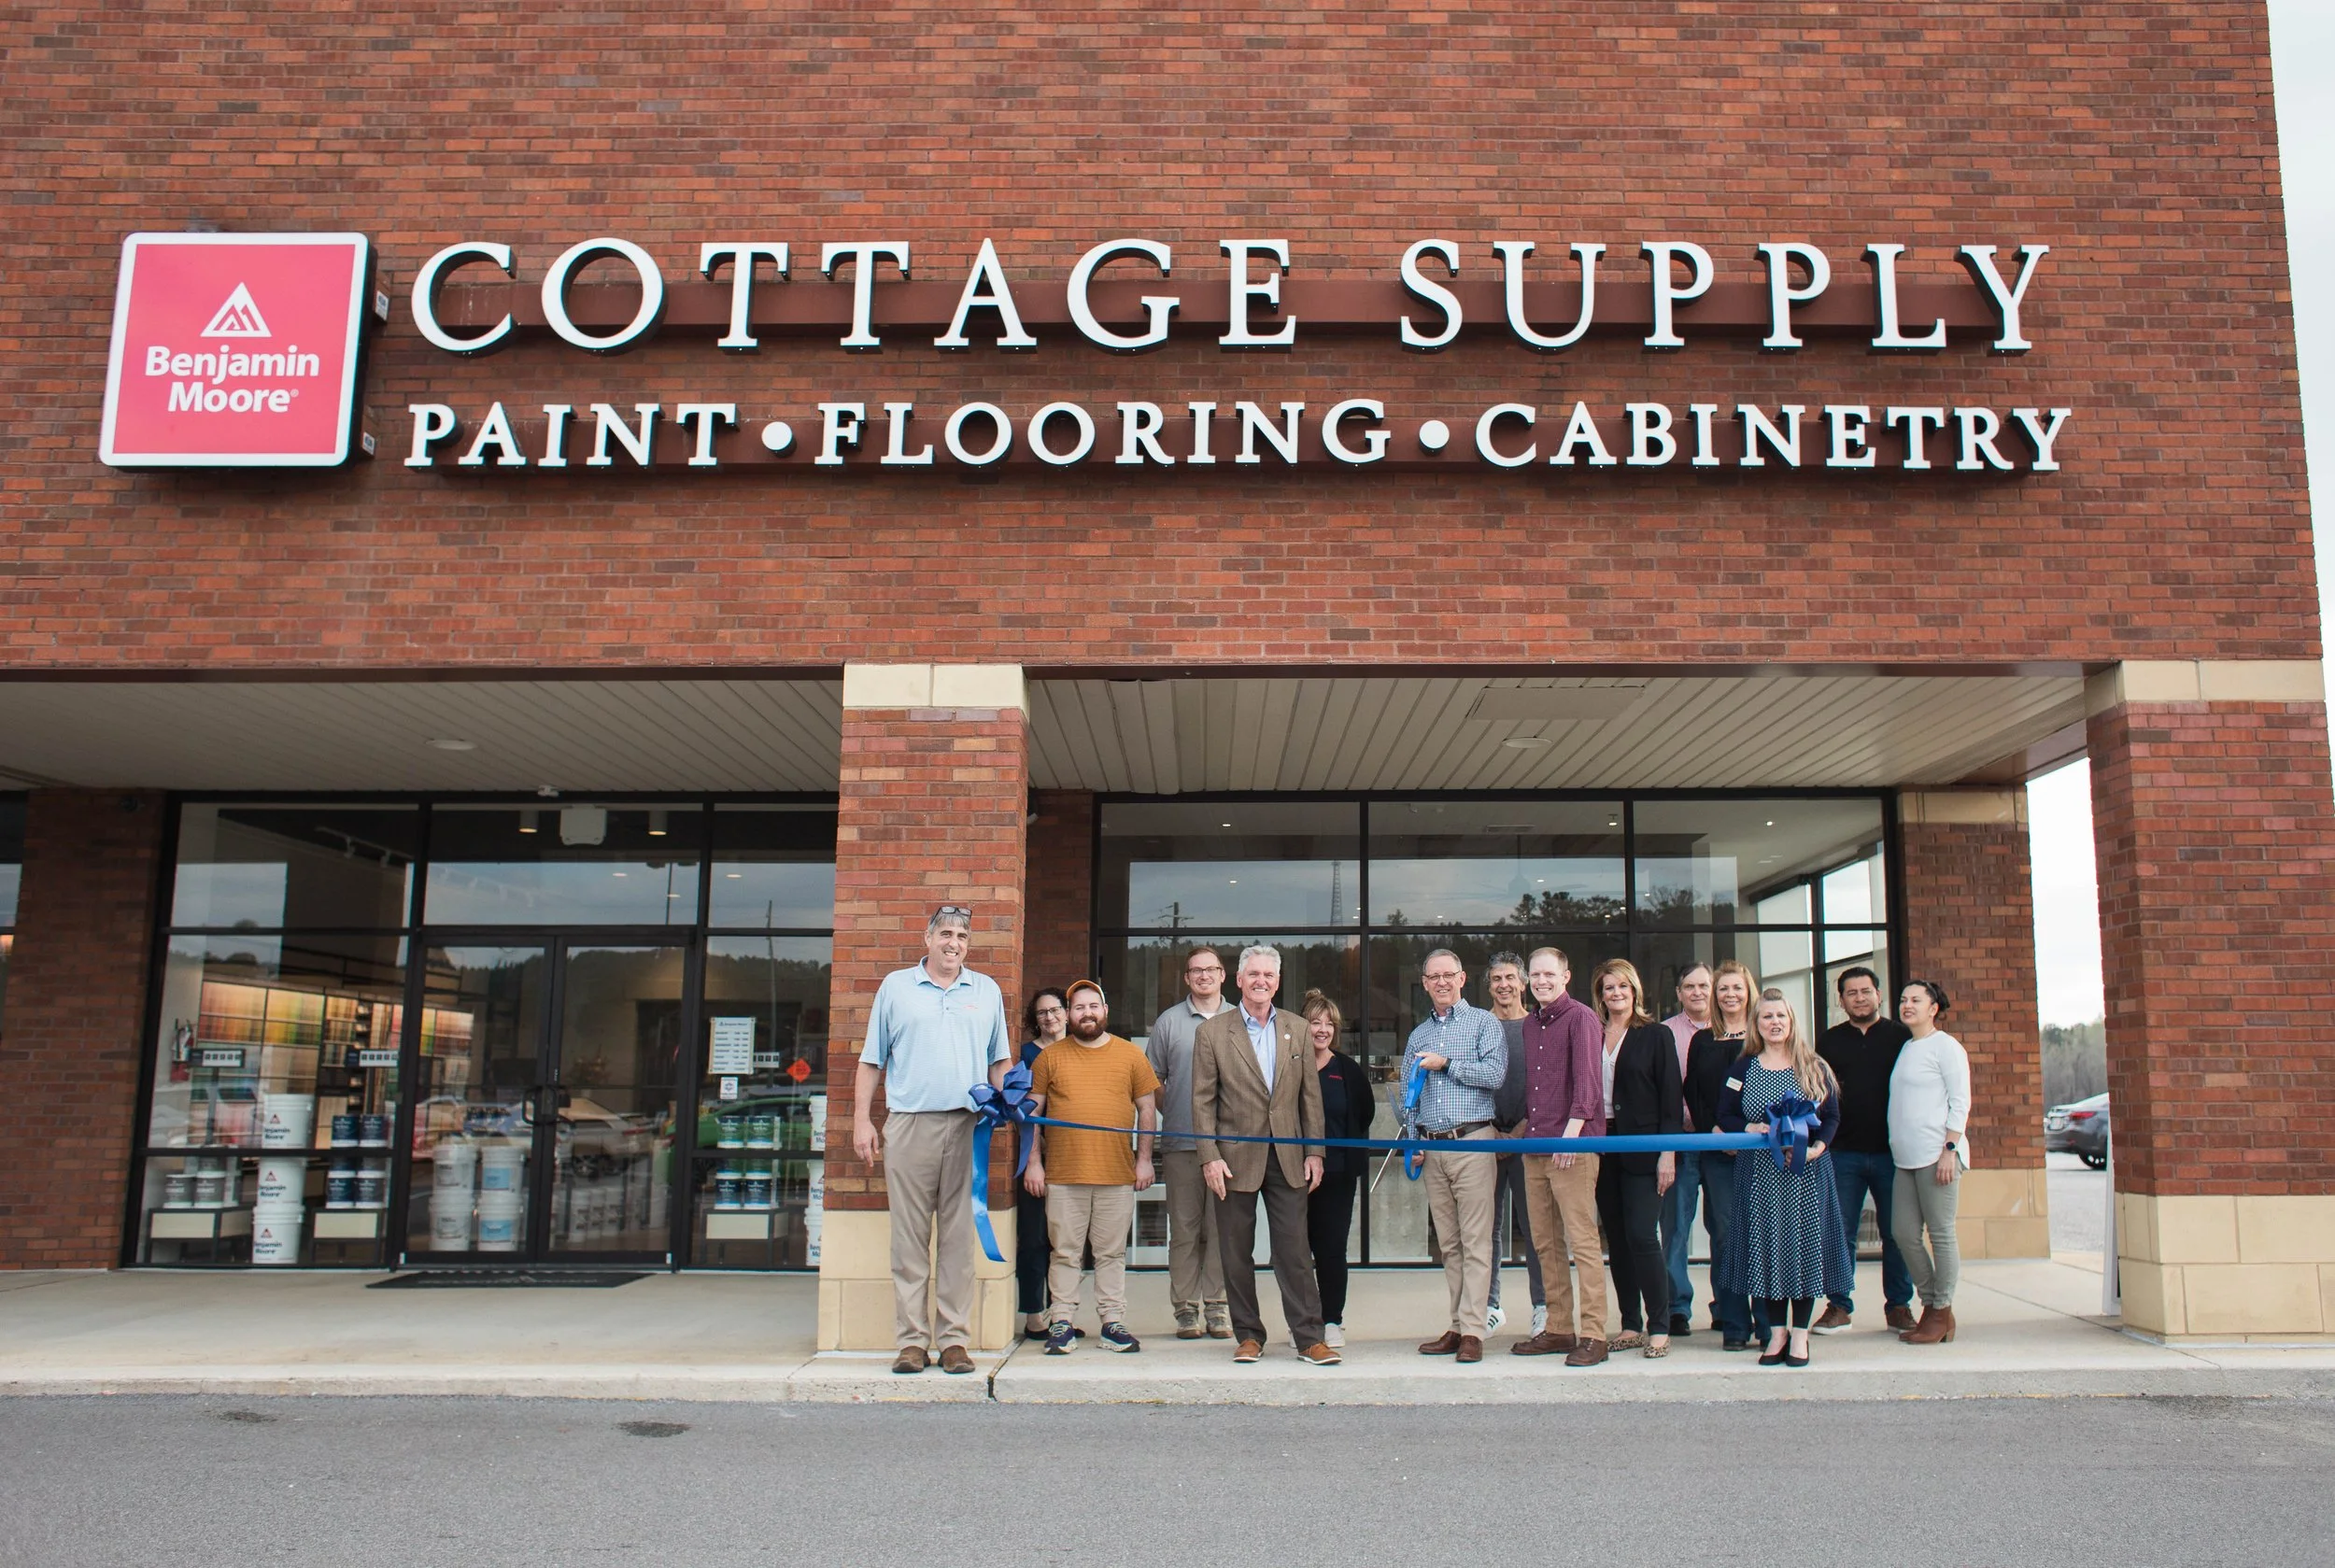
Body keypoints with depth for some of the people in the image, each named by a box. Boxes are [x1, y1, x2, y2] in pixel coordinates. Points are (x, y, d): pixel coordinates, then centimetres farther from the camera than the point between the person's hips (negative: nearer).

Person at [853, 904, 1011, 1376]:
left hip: (967, 1127, 1)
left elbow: (998, 1060, 18)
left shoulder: (987, 992, 15)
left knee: (959, 1237, 2)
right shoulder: (895, 987, 11)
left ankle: (954, 1338, 7)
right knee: (910, 1237, 0)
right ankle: (911, 1339, 6)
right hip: (908, 1125, -1)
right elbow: (872, 1060, 10)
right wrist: (861, 1121, 2)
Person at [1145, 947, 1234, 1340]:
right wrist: (1172, 1115, 5)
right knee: (1184, 1227, 3)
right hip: (1181, 1143, 0)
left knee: (1222, 1226, 3)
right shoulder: (1169, 1022, 7)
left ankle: (1215, 1303, 11)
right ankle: (1186, 1306, 9)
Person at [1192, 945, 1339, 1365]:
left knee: (1295, 1251, 1)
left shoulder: (1296, 1028, 9)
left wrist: (1314, 1153, 4)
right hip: (1236, 1158, -1)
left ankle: (1309, 1337, 6)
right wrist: (1209, 1157, -8)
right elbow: (1202, 1100, -1)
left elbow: (1310, 1095, 10)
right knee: (1237, 1254, 5)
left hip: (1287, 1158, 2)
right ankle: (1248, 1335, 17)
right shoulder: (1212, 1032, 0)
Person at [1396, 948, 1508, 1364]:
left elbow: (1495, 1073, -11)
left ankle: (1473, 1330, -7)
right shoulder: (1418, 1035, 18)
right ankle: (1457, 1326, 12)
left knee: (1475, 1240, -7)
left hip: (1471, 1142, -5)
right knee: (1449, 1243, 8)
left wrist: (1446, 1064, -8)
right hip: (1432, 1147, 5)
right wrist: (1412, 1143, 8)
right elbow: (1408, 1093, 18)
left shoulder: (1484, 1023, 3)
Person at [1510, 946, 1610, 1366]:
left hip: (1574, 1145, -8)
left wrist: (1572, 1129, -22)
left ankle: (1593, 1335, -4)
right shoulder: (1529, 1025, 18)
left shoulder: (1580, 1017, -4)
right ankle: (1558, 1329, 17)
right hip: (1534, 1146, 8)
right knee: (1545, 1242, 9)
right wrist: (1523, 1126, 18)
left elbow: (1587, 1077, -14)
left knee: (1582, 1241, -7)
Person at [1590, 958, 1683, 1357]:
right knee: (1616, 1239, 8)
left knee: (1642, 1236, -9)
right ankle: (1631, 1324, 16)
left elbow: (1671, 1097, -3)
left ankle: (1659, 1327, 1)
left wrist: (1668, 1152, -10)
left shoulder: (1656, 1036, -1)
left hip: (1642, 1149, -4)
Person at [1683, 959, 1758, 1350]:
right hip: (1715, 1148, 2)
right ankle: (1733, 1325, 4)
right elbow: (1692, 1092, 9)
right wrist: (1713, 1131, -6)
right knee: (1724, 1235, 0)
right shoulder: (1702, 1041, 14)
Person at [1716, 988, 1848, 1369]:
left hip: (1807, 1171, 0)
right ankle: (1777, 1332, 12)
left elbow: (1832, 1115, 2)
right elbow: (1725, 1117, 3)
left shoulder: (1813, 1067, 6)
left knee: (1804, 1244, -1)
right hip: (1759, 1172, 1)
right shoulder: (1742, 1069, 7)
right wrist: (1752, 1129, -16)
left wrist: (1818, 1145, -16)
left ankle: (1799, 1334, 8)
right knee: (1767, 1248, 2)